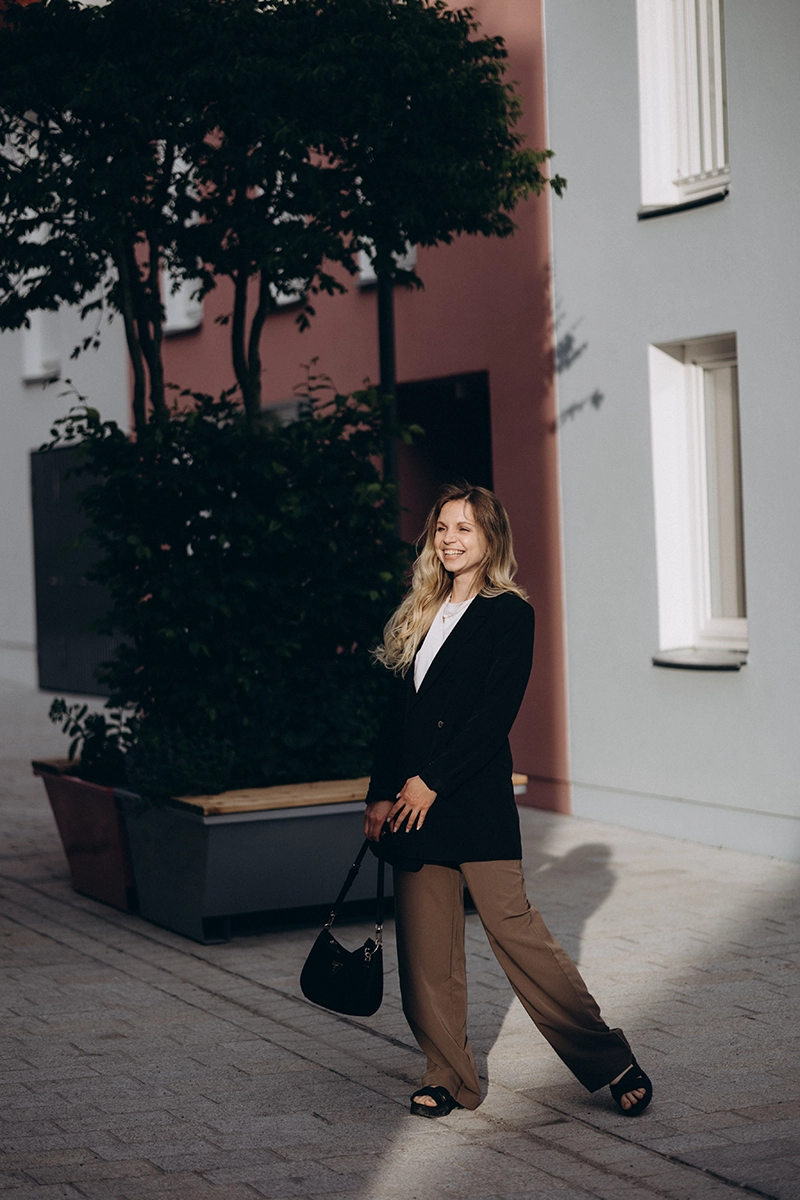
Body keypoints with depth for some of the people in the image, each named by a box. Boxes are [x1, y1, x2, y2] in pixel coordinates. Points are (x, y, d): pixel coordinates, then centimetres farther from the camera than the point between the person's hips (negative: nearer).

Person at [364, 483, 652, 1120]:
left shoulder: (509, 614, -3)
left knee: (512, 925, -9)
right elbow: (398, 710, 15)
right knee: (426, 945, 4)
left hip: (476, 795, -6)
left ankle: (610, 1060, 1)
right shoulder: (422, 614, 16)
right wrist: (381, 795, 6)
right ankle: (448, 1077, 14)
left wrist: (432, 782, -13)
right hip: (413, 799, 6)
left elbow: (495, 714, -11)